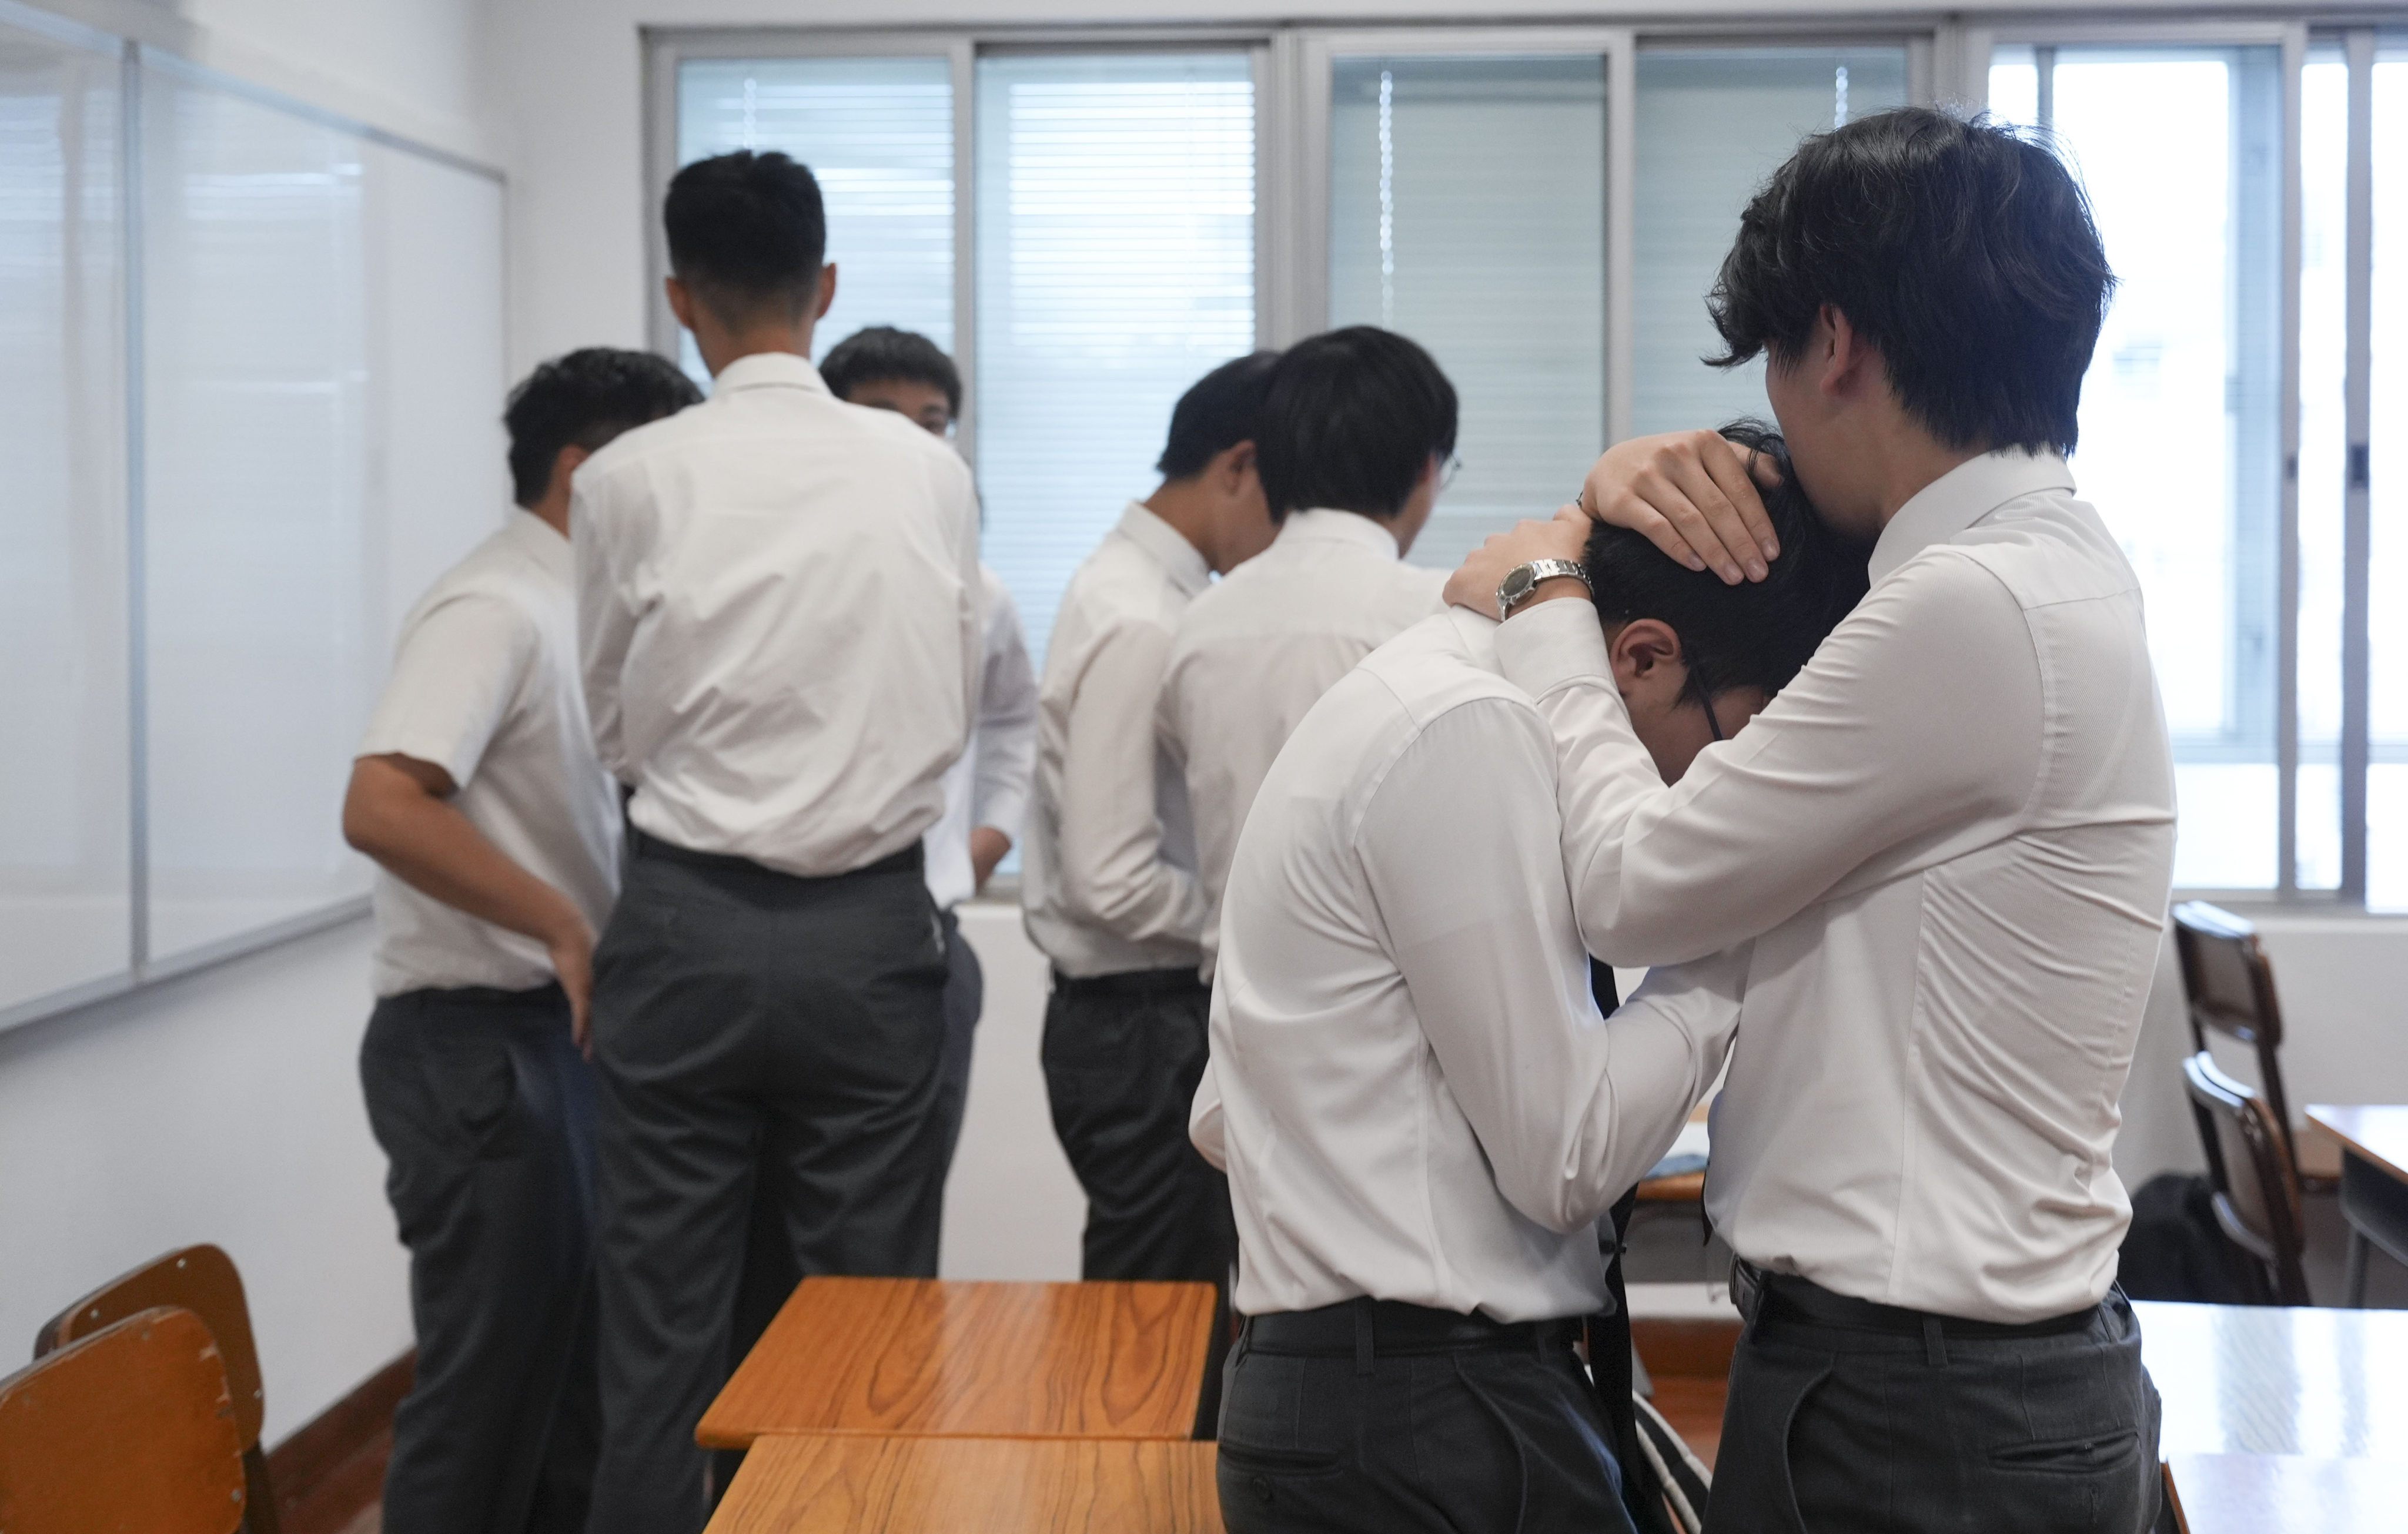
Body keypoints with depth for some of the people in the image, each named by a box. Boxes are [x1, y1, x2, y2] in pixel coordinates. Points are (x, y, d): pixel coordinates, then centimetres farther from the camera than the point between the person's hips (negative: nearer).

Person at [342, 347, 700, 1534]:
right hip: (480, 1042, -9)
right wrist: (567, 926, -26)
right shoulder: (495, 610, -16)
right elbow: (381, 808, -29)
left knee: (572, 1372, 16)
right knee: (491, 1387, -3)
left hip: (562, 1030, 9)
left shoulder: (573, 610, 12)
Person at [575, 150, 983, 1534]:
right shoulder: (930, 473, -2)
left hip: (684, 928, -1)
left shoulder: (632, 481, -7)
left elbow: (615, 725, 4)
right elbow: (958, 707, 7)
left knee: (663, 1332, 7)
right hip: (872, 929, 1)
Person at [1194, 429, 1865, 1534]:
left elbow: (1225, 1118, 16)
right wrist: (1735, 934, -8)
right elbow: (1568, 1158, -16)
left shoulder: (1417, 694, 14)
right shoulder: (1475, 735, -17)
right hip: (1433, 1421, -10)